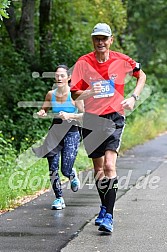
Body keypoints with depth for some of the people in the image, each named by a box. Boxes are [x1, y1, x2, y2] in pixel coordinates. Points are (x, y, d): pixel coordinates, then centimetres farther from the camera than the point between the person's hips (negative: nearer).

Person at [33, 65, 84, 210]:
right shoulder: (51, 94, 4)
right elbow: (43, 110, 19)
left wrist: (70, 115, -24)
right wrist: (42, 113, -4)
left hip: (71, 133, -4)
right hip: (55, 132, 4)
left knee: (66, 170, -7)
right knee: (53, 168, -4)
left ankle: (73, 176, 31)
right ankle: (59, 198, 11)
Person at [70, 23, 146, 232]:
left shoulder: (121, 60, -3)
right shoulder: (83, 63, -3)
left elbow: (141, 76, 15)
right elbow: (74, 95, -3)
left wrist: (133, 98, 0)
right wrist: (89, 92, -24)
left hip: (114, 118, -2)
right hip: (92, 119, 2)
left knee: (109, 165, -17)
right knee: (98, 167, 11)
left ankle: (108, 216, -18)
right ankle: (105, 206, 32)